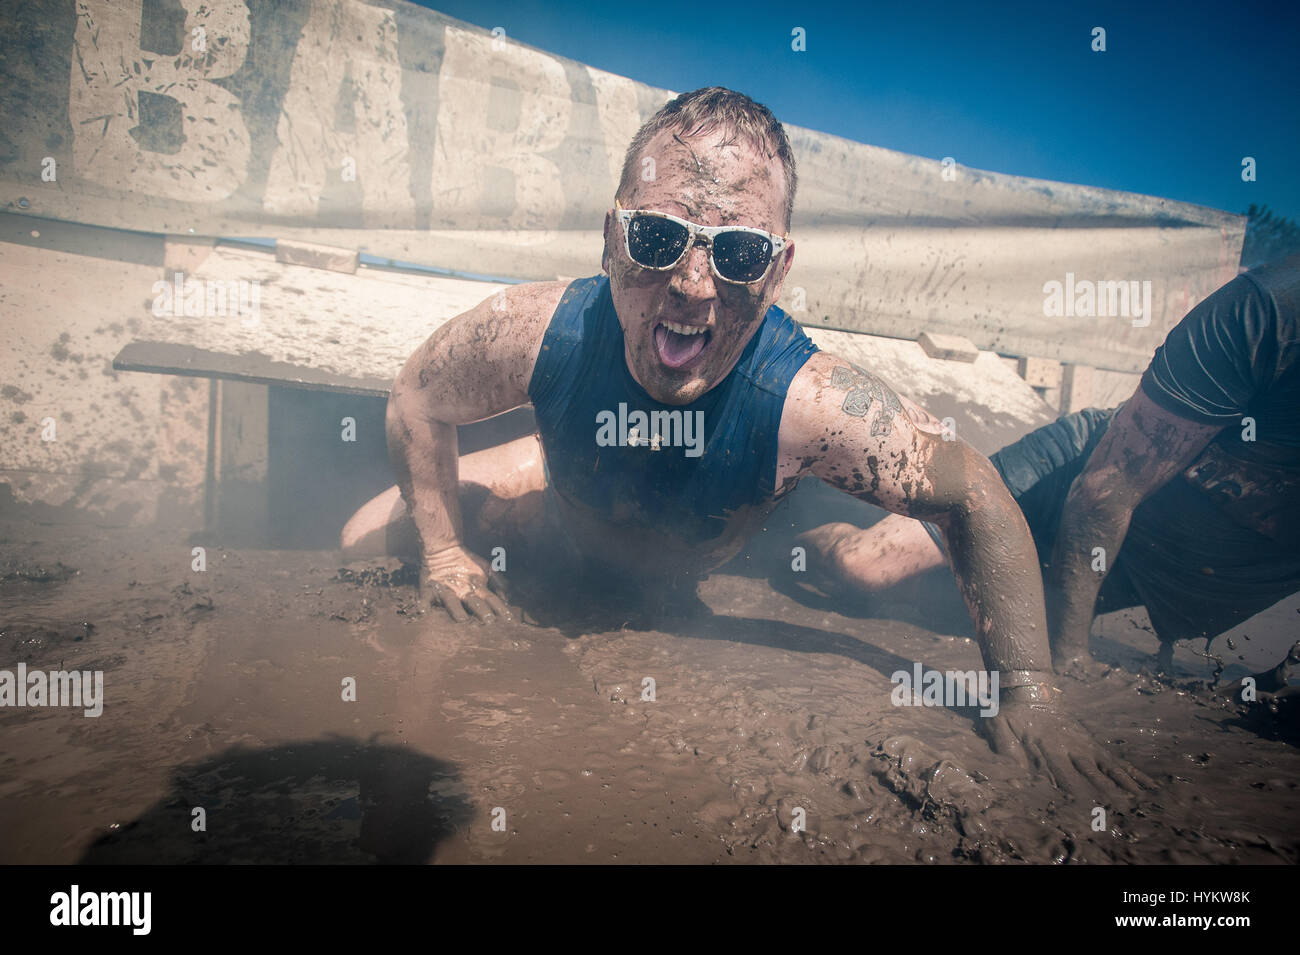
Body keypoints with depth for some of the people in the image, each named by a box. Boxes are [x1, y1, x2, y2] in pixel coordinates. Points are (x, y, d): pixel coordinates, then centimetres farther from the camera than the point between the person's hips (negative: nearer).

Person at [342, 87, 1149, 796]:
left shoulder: (812, 405, -47)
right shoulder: (535, 334, -41)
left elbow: (978, 503, -33)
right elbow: (419, 398, -19)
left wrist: (1029, 696, -33)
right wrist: (445, 551, -17)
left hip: (712, 562, 1)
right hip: (569, 513, 0)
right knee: (370, 536, 3)